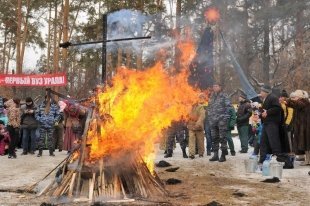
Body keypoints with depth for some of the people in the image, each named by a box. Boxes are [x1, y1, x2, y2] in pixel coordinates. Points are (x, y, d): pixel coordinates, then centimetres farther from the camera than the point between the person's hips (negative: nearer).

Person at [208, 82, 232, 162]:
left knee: (222, 137, -4)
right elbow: (209, 107, 22)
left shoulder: (224, 96, -3)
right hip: (213, 120, 6)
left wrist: (225, 115, -12)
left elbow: (229, 106, -8)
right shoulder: (212, 97, 16)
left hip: (222, 119, -6)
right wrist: (209, 116, 12)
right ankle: (215, 154, 16)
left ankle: (223, 155, 2)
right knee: (214, 138, 9)